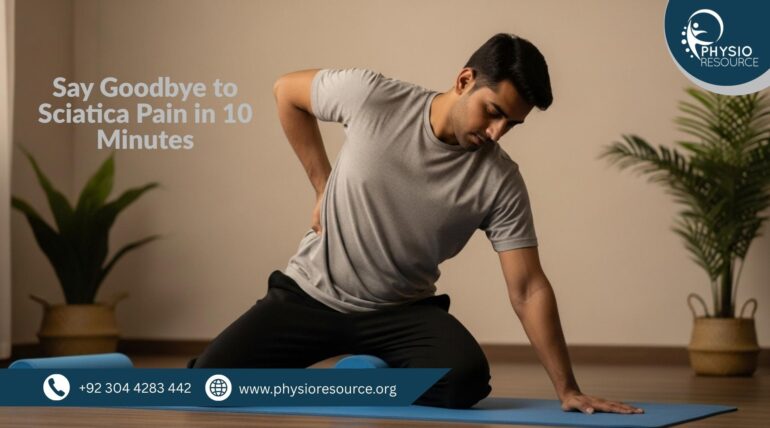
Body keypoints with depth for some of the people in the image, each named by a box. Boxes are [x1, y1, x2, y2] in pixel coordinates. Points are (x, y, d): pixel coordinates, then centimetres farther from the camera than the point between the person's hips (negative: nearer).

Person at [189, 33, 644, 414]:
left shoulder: (499, 181, -16)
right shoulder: (372, 96, -19)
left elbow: (528, 289, -15)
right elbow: (287, 90, -1)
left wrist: (568, 389, -20)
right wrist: (324, 185, -4)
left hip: (400, 310, 1)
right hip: (311, 293, 0)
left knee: (466, 379, -29)